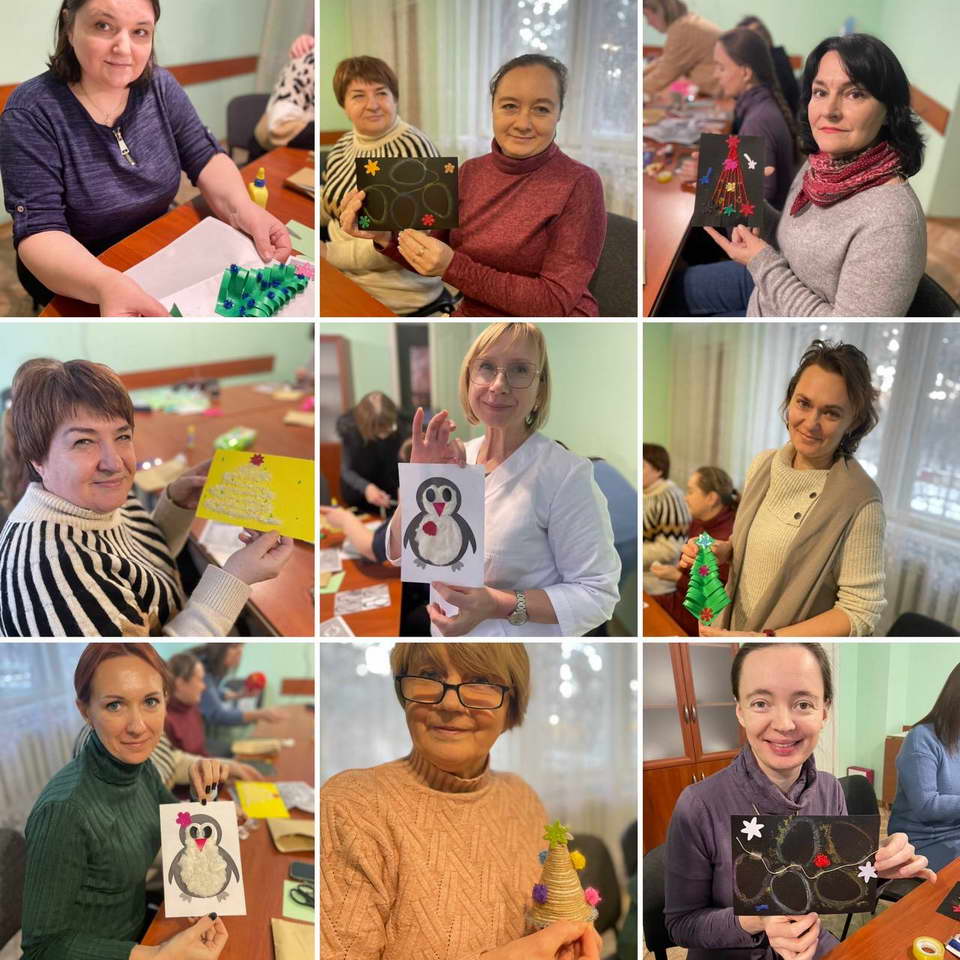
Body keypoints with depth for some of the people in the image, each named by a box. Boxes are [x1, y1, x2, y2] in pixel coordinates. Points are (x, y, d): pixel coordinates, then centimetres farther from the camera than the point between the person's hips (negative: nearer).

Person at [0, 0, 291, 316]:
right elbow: (39, 230, -25)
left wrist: (242, 209, -26)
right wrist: (105, 284, -46)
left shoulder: (159, 86, -5)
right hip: (76, 283, -5)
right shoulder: (31, 113, -19)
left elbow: (205, 158, -2)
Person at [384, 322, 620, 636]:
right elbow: (400, 554, -3)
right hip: (446, 633, 5)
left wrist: (499, 605, -30)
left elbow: (596, 593, -20)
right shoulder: (457, 458, -4)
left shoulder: (565, 472, -21)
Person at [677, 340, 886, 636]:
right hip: (735, 624, 5)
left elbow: (860, 612, -20)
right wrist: (724, 550, -10)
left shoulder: (860, 501, -24)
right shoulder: (763, 463, -7)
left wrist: (765, 638, -26)